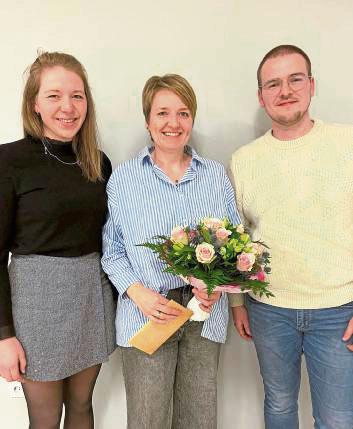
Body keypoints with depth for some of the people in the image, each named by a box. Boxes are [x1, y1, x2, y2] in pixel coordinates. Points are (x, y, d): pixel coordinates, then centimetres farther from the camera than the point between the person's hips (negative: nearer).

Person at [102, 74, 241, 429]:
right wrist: (138, 293, -13)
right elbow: (112, 250, 3)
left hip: (205, 312, 2)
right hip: (146, 314, -2)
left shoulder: (215, 175, 6)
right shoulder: (123, 178, 0)